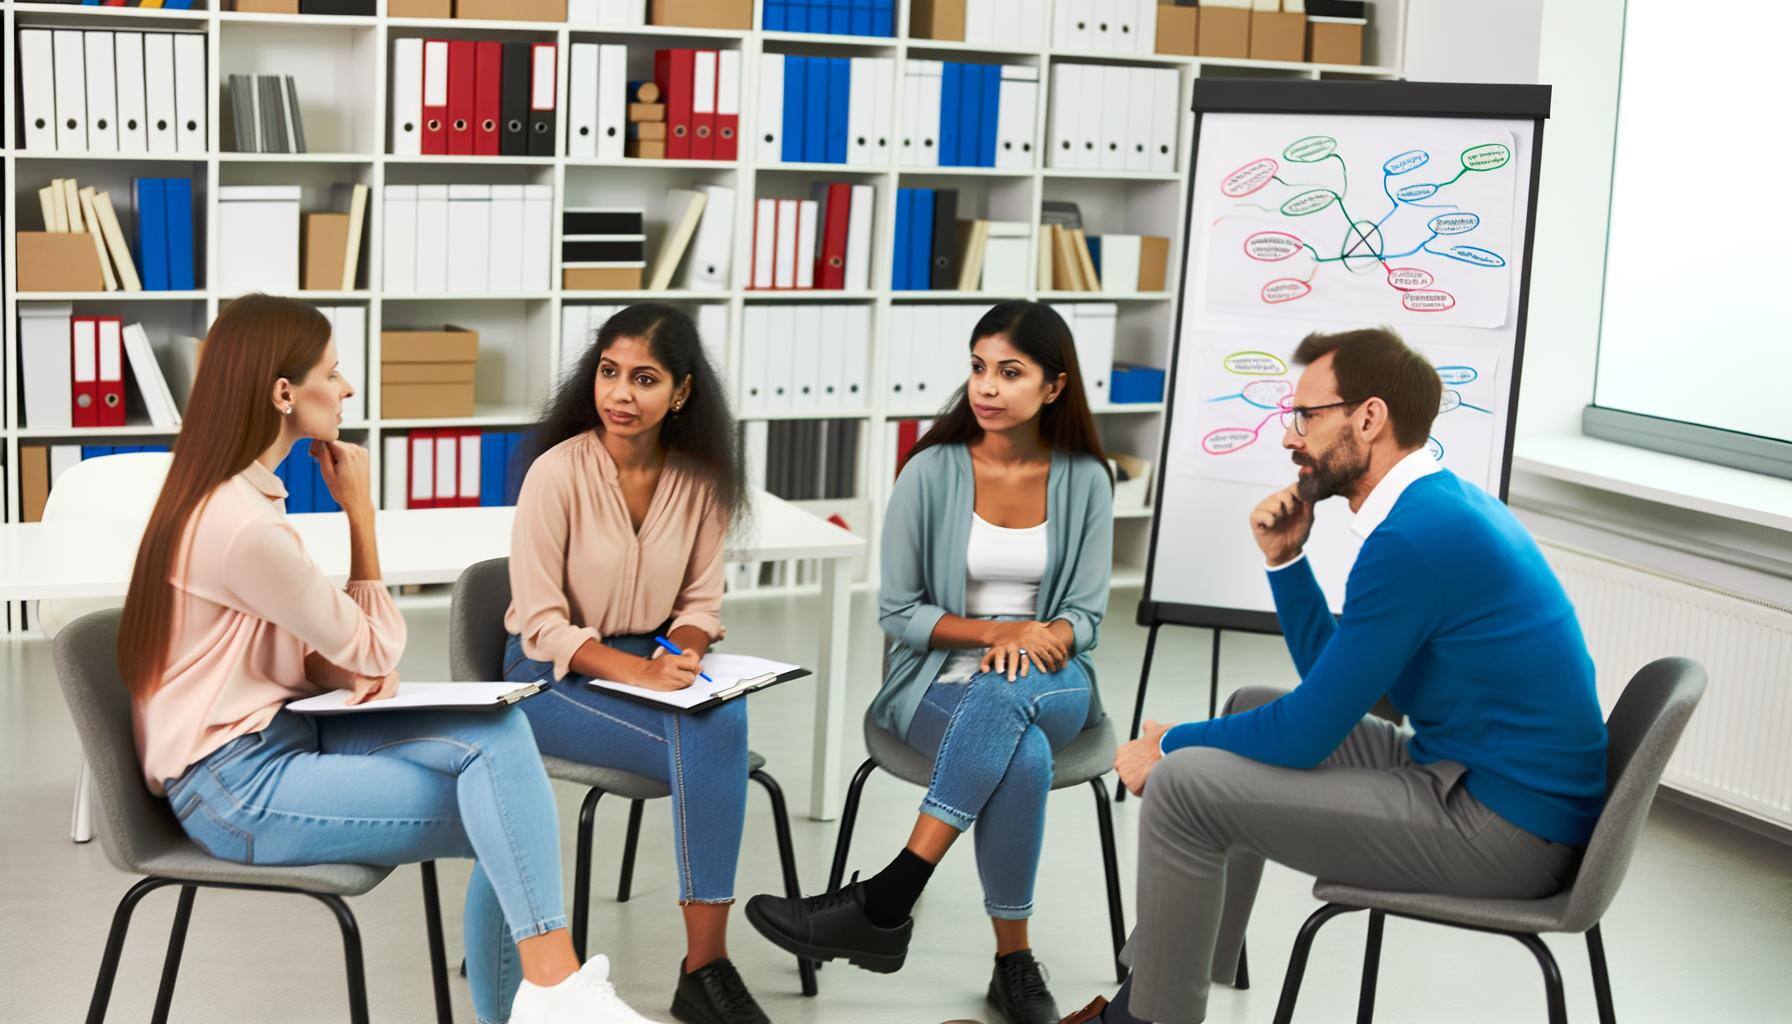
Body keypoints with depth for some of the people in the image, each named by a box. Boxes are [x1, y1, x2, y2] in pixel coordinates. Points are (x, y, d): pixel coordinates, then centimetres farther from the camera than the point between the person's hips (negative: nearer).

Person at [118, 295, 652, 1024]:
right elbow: (374, 650, -10)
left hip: (277, 733, 9)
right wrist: (361, 512, -7)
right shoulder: (244, 527, -23)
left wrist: (359, 672, -6)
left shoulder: (233, 494, 8)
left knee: (498, 733, -11)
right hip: (238, 789, -9)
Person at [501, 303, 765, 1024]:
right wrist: (638, 671, -27)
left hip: (655, 662, 4)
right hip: (555, 676, -4)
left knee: (724, 720, -32)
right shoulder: (558, 472, -15)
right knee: (710, 745, -30)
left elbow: (700, 600, 8)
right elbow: (541, 625, -14)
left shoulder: (701, 478, -1)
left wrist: (683, 656, -15)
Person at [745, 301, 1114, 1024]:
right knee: (1023, 756, -37)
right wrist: (996, 631, -15)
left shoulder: (1084, 480, 2)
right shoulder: (932, 471, -3)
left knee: (1001, 700, -39)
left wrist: (1047, 635, -19)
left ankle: (885, 904, -35)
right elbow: (899, 614, -1)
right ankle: (1013, 961, -25)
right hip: (939, 684, -1)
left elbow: (1084, 618, 4)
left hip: (1051, 681, 1)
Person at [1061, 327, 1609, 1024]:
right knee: (1252, 707, 22)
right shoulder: (1442, 504, 12)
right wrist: (1284, 559, 7)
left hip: (1501, 833, -11)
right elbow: (1331, 682, 19)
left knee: (1182, 783, -12)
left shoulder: (1415, 537, -21)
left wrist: (1169, 744, -1)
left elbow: (1308, 732, -17)